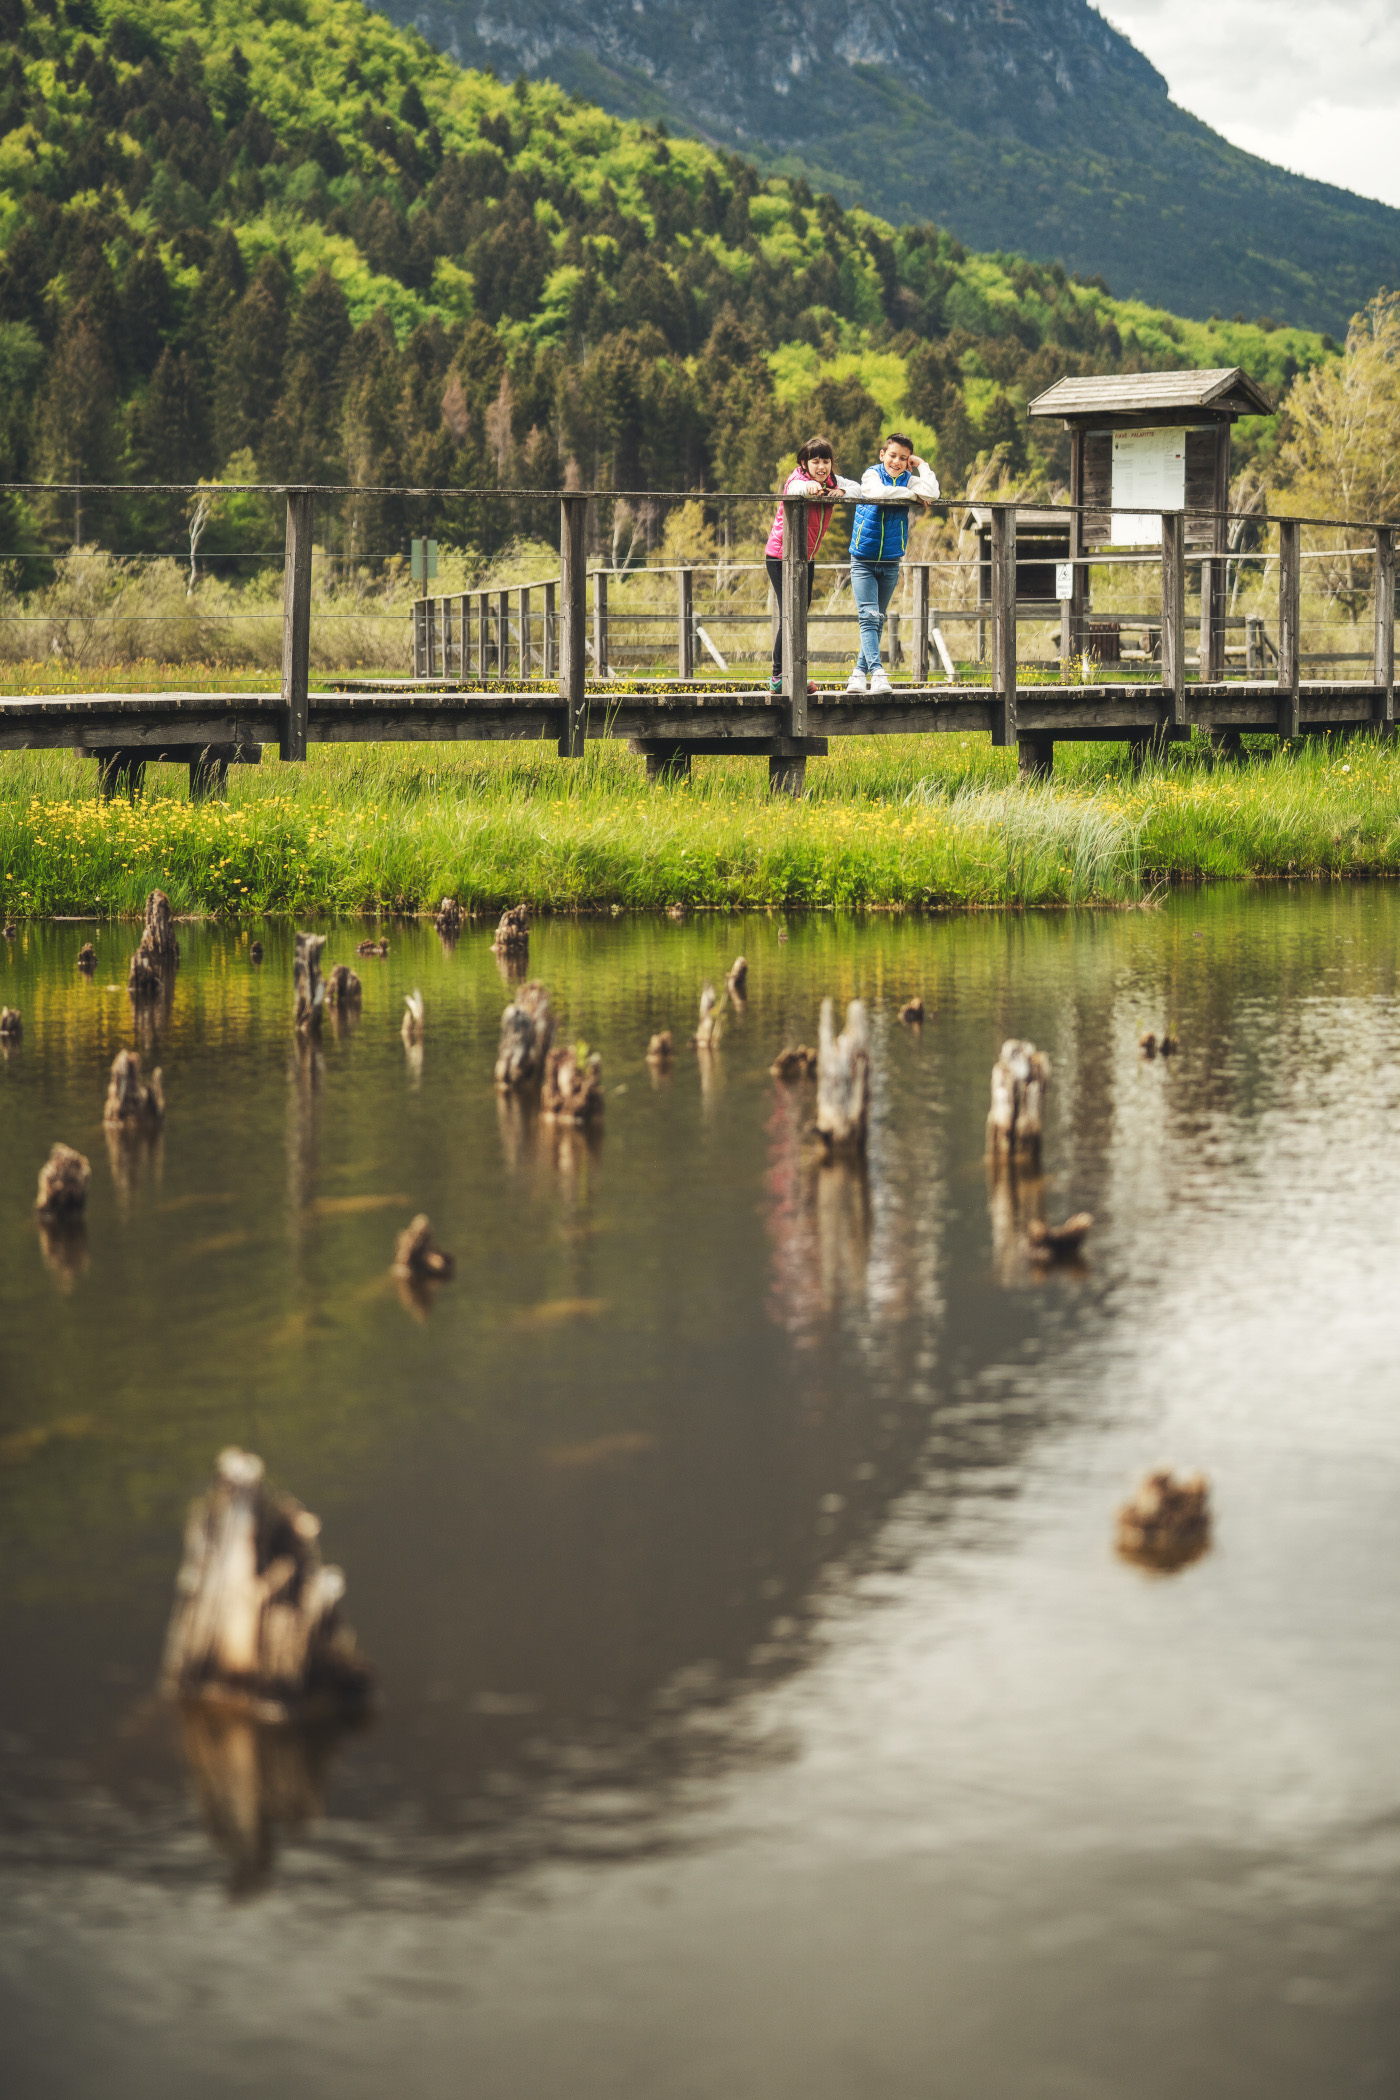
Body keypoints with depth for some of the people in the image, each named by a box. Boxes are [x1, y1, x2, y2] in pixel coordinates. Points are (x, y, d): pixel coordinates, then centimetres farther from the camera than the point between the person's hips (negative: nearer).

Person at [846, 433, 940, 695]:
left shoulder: (909, 479, 2)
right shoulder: (872, 474, -2)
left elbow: (930, 493, -18)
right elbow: (879, 492, -24)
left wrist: (922, 465, -5)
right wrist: (911, 495, -11)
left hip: (891, 562, 3)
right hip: (863, 561, -3)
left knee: (877, 620, 9)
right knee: (869, 616, -14)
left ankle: (860, 673, 18)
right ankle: (877, 673, -23)